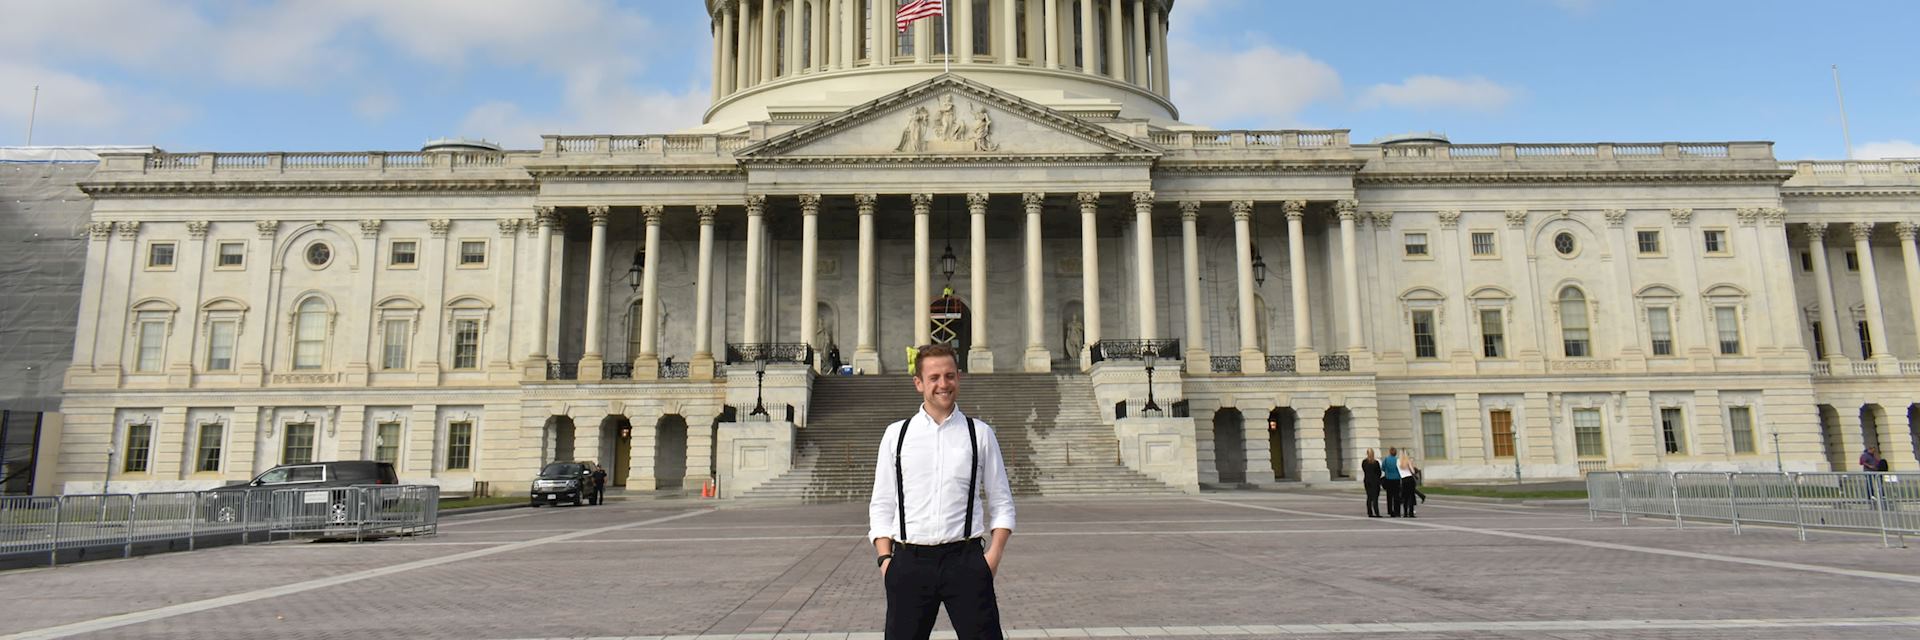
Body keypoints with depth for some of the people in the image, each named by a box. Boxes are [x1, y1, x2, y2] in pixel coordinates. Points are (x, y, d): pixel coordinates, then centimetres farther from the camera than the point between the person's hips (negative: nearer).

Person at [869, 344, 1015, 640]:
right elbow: (881, 505, 9)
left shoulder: (980, 433, 6)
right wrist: (885, 558, -2)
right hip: (910, 560, 1)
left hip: (965, 558, -1)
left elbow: (1001, 504, 9)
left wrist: (993, 555, -4)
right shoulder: (896, 434, 8)